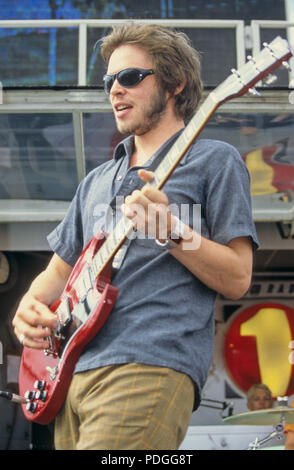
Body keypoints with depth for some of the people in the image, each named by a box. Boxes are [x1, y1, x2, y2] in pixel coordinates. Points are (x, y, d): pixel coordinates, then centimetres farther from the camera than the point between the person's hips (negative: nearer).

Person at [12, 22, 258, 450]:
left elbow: (236, 280, -2)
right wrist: (31, 304, 5)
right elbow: (59, 271, 27)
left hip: (151, 367, -7)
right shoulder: (97, 181, 25)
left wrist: (169, 230, -16)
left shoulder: (213, 161, 6)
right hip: (73, 370, 7)